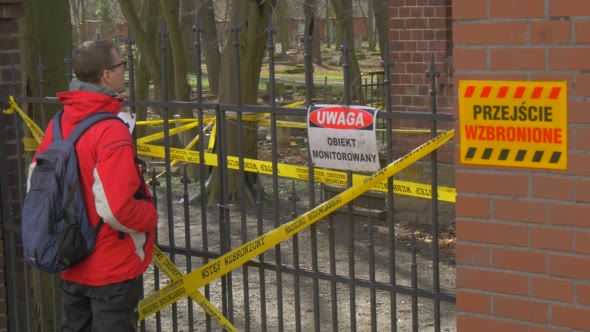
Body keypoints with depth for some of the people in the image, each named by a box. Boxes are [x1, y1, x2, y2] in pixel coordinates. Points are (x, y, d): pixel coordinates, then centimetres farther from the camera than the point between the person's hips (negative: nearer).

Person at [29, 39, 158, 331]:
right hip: (113, 269, -7)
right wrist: (151, 215, -8)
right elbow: (118, 209, -27)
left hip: (72, 265, 7)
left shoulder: (58, 124, 0)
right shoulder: (111, 132, -23)